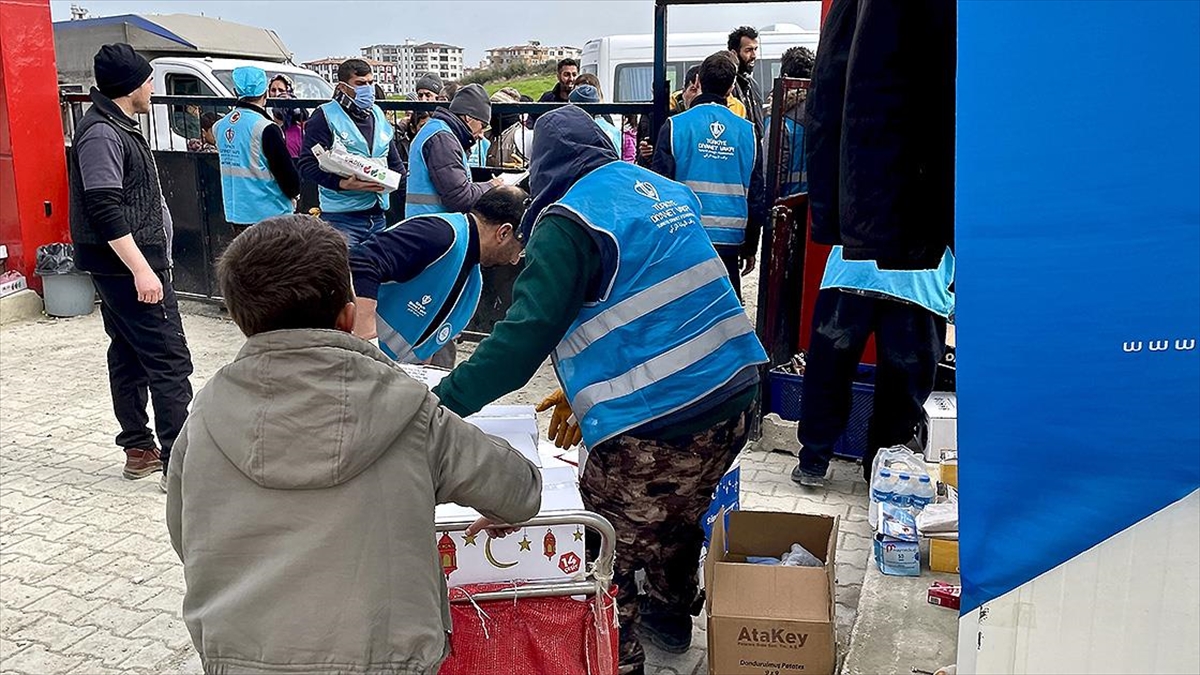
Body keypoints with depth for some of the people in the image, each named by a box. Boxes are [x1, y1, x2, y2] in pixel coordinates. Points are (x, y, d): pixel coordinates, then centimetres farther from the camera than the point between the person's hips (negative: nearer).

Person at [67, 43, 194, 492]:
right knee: (169, 359, -9)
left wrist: (146, 263, 26)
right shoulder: (101, 134, -17)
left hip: (124, 266, 11)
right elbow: (104, 210, -23)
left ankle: (139, 449, 23)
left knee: (129, 356, 14)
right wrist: (141, 269, -26)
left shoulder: (116, 127, 15)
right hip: (128, 266, -11)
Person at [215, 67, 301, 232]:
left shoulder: (221, 126, 8)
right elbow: (286, 170, -13)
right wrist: (294, 193, 7)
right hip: (268, 214, -7)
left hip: (235, 212, 8)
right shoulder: (266, 128, -16)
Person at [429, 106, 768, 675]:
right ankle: (670, 617, 50)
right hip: (732, 394, 9)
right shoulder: (664, 189, 14)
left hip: (654, 422, -8)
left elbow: (525, 335, -19)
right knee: (675, 518, 29)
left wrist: (441, 401, -17)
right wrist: (587, 390, 24)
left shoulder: (569, 220, -10)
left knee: (607, 550, 9)